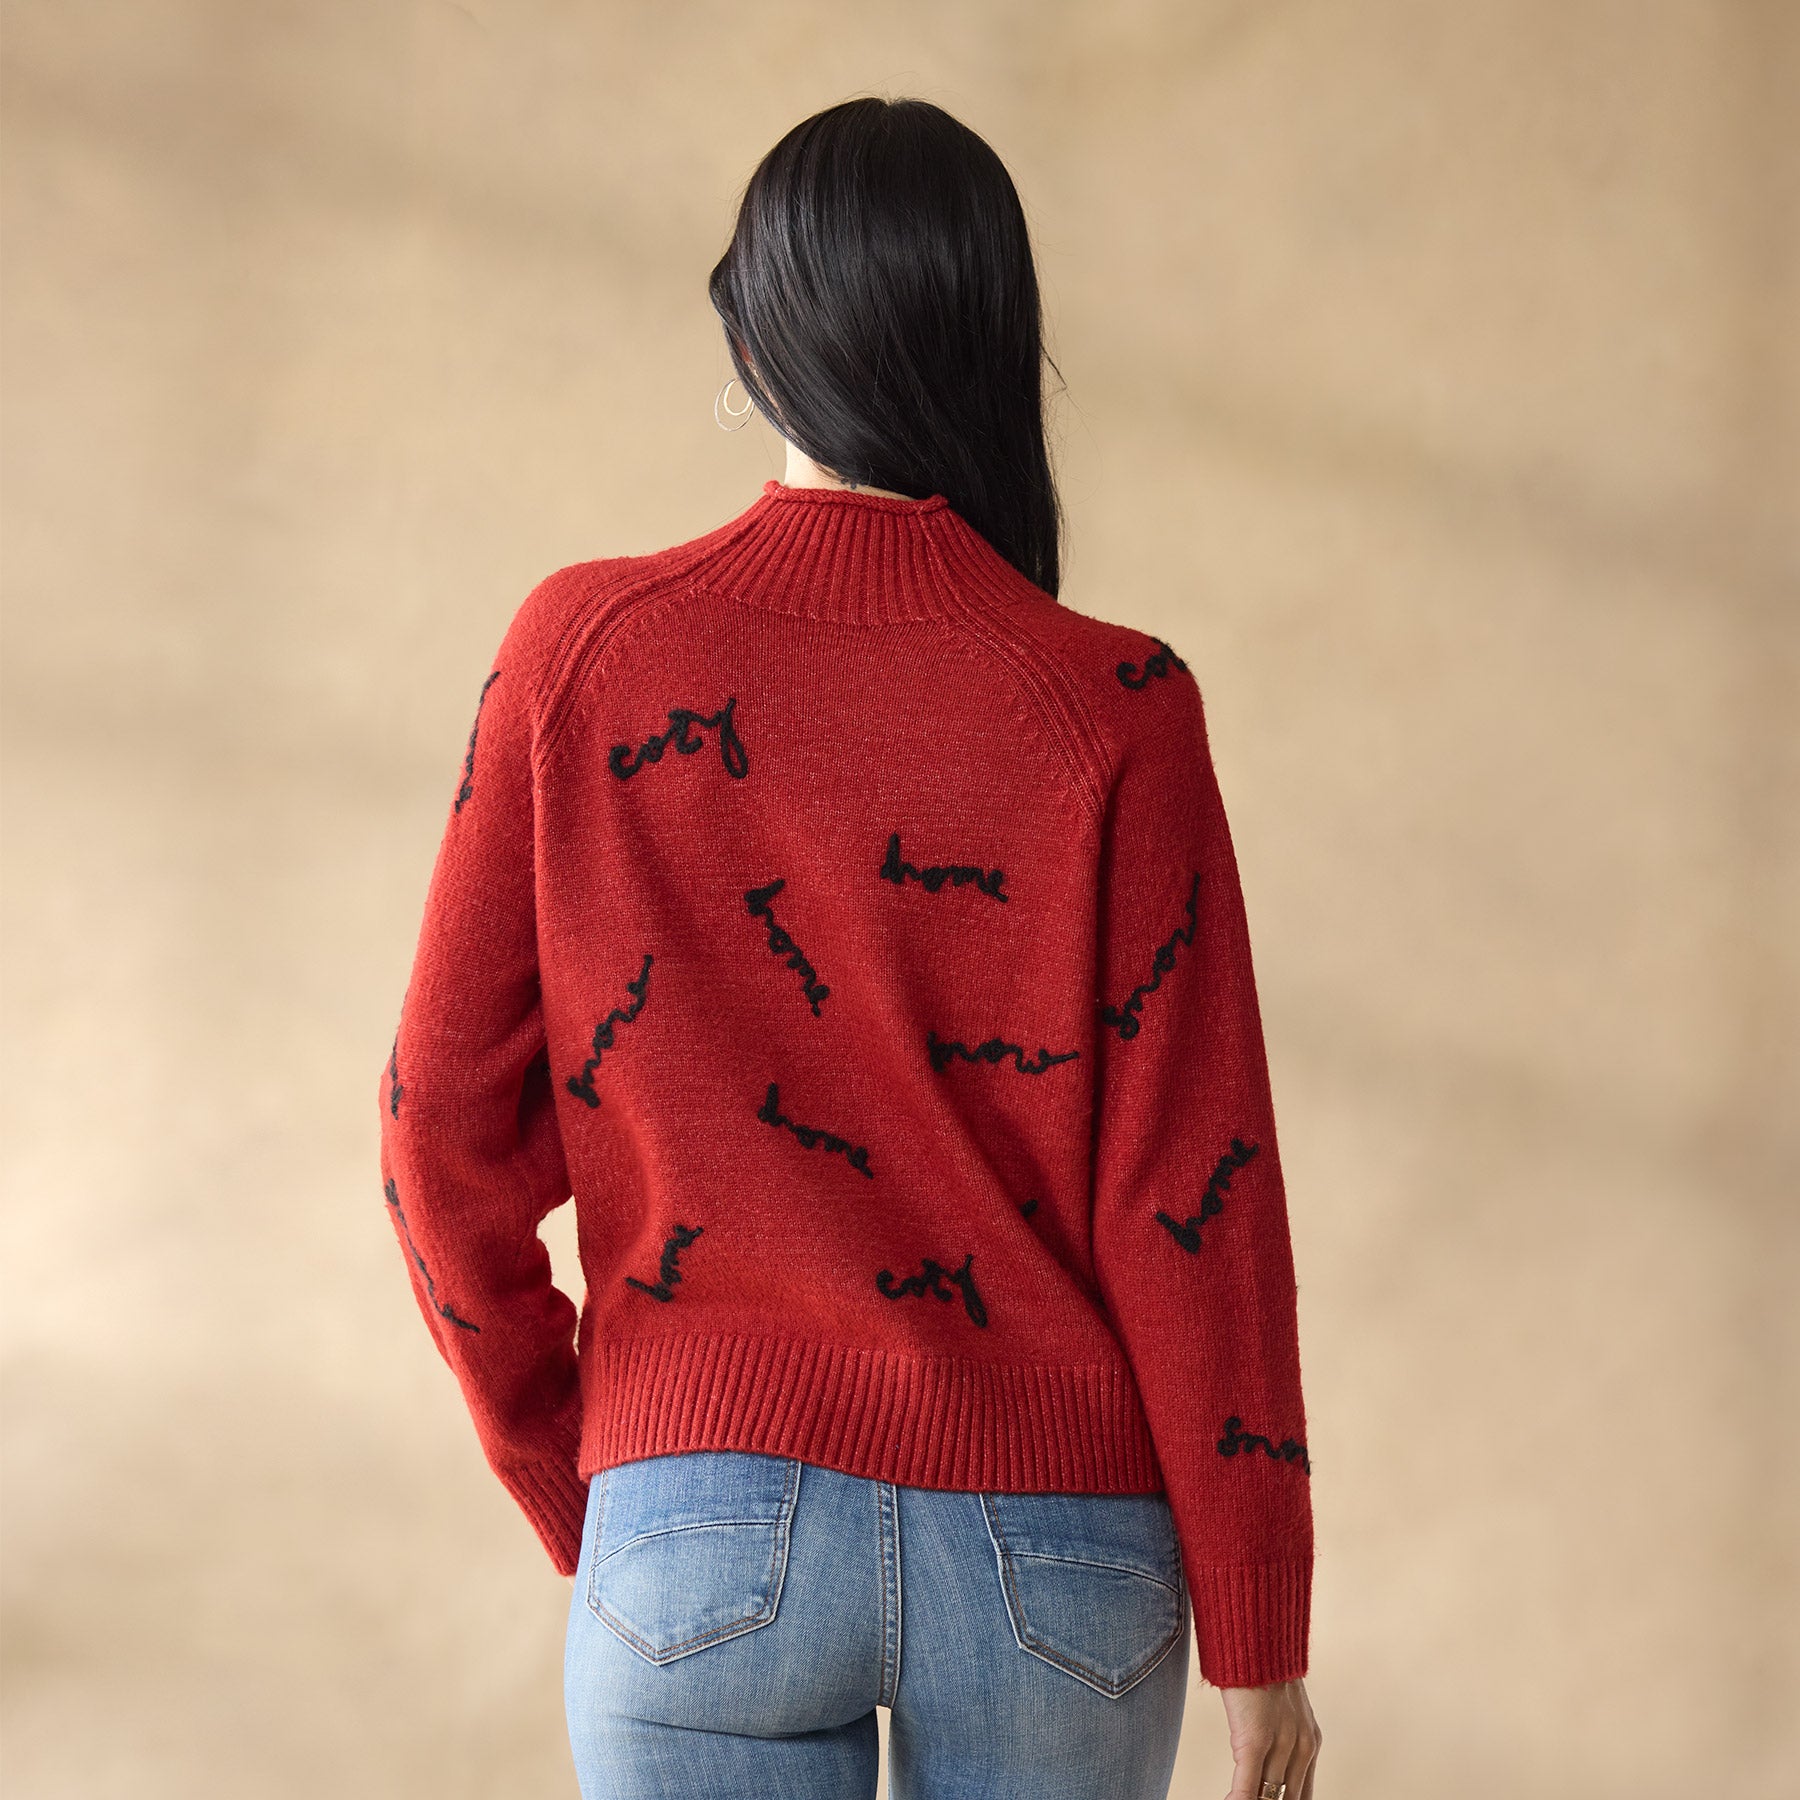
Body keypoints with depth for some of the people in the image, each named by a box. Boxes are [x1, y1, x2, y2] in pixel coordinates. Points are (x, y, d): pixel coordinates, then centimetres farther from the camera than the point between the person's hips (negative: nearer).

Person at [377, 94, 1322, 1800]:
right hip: (1053, 1558, 0)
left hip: (701, 1529, 0)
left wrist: (578, 1497, 12)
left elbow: (444, 1127, -1)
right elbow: (1189, 1195, -6)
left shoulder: (584, 653, -4)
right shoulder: (1112, 711, -7)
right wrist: (1254, 1637, 3)